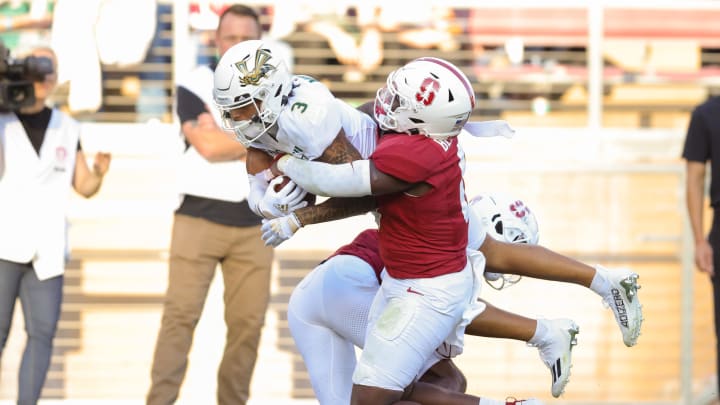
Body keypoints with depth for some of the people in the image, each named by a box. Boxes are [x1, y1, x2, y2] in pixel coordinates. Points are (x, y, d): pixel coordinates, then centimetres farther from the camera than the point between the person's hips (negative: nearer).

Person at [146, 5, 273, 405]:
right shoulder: (194, 86, 1)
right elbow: (207, 146, -12)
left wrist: (223, 138, -9)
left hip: (254, 222, 3)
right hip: (199, 218, -3)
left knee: (248, 323, 0)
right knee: (181, 313, -8)